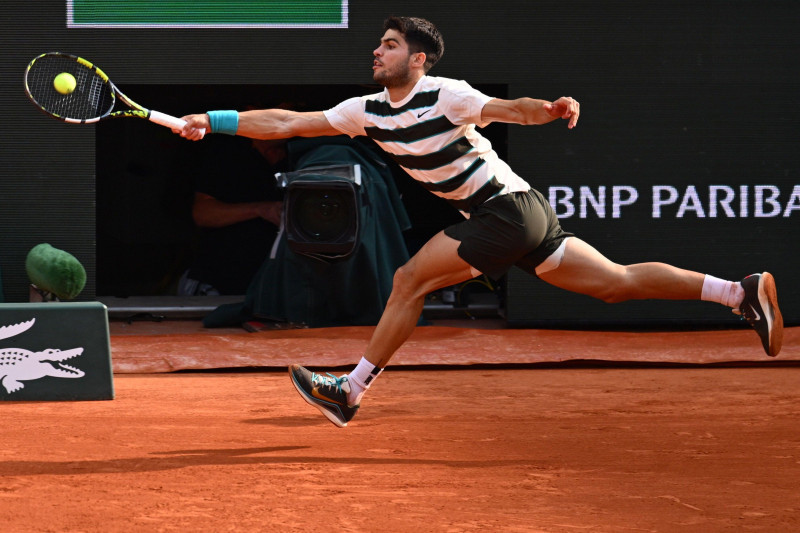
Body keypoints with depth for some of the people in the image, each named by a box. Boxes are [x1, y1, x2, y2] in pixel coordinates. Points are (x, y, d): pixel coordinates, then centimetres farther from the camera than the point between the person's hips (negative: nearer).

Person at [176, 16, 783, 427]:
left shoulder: (447, 96, -15)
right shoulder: (367, 111, 7)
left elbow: (509, 108, -29)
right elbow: (288, 123, 7)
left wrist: (549, 109, -50)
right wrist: (211, 121, 1)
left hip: (507, 210, -8)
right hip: (520, 219, 8)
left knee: (410, 280, -10)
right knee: (617, 283, 8)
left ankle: (352, 390, -3)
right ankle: (744, 290, 8)